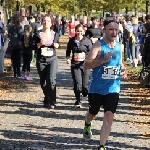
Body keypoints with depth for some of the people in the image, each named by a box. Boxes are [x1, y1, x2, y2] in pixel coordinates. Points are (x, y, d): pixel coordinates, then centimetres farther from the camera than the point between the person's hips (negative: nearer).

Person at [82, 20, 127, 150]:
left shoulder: (119, 46, 4)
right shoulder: (99, 45, -14)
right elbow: (86, 65, -24)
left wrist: (123, 70, 1)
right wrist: (103, 59, -36)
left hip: (113, 89, 3)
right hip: (96, 88, -3)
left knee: (109, 117, -11)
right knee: (93, 114, 19)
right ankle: (87, 126, 54)